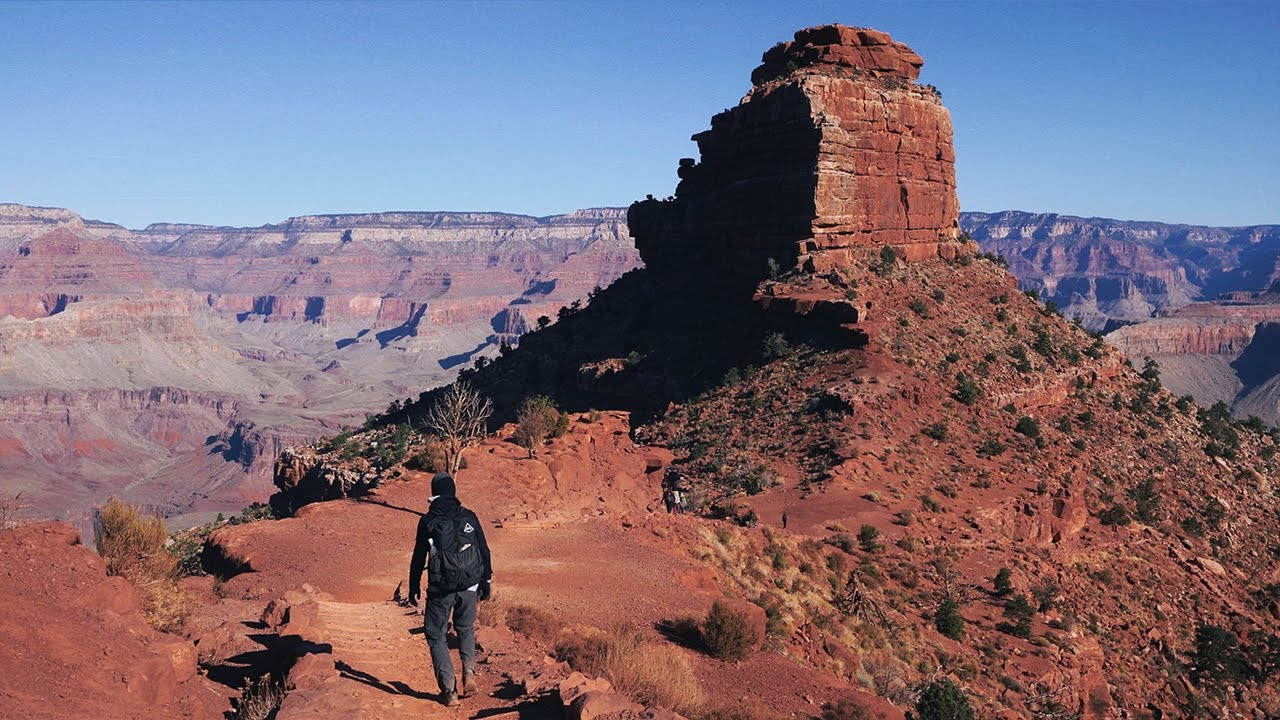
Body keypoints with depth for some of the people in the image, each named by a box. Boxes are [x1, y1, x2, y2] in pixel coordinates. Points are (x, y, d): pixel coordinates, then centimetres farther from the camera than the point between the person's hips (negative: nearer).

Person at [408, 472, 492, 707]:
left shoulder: (427, 521, -4)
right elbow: (484, 551, 6)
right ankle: (469, 672, 5)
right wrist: (485, 581, 16)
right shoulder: (469, 517, 2)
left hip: (440, 588, -3)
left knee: (436, 635, 11)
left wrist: (413, 587, 10)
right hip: (469, 587, 3)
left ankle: (449, 690, 3)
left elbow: (418, 557, -1)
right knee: (466, 628, 25)